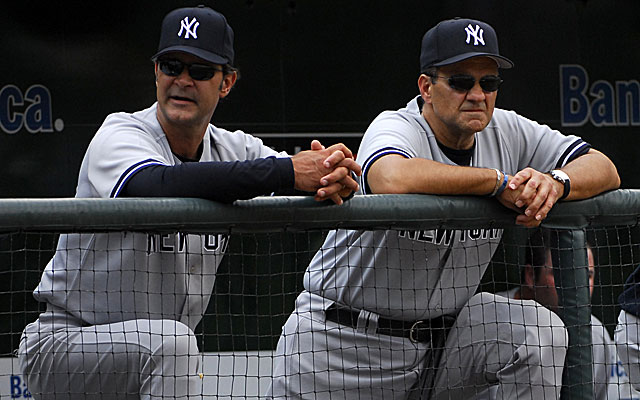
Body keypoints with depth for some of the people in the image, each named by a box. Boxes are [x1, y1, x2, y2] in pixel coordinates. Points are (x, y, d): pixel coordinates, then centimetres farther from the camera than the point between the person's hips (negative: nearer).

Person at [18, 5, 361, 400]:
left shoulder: (235, 149, 1)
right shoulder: (119, 134, -16)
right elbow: (158, 186, -39)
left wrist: (334, 178, -40)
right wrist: (286, 171, -44)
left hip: (157, 361, 6)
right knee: (172, 341, -31)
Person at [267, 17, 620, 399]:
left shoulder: (506, 132, -2)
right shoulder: (396, 128, -19)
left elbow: (604, 169, -3)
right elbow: (394, 178, -44)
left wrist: (555, 182, -26)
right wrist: (499, 181, -34)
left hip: (444, 326, 5)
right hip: (343, 337, -4)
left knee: (543, 332, -16)